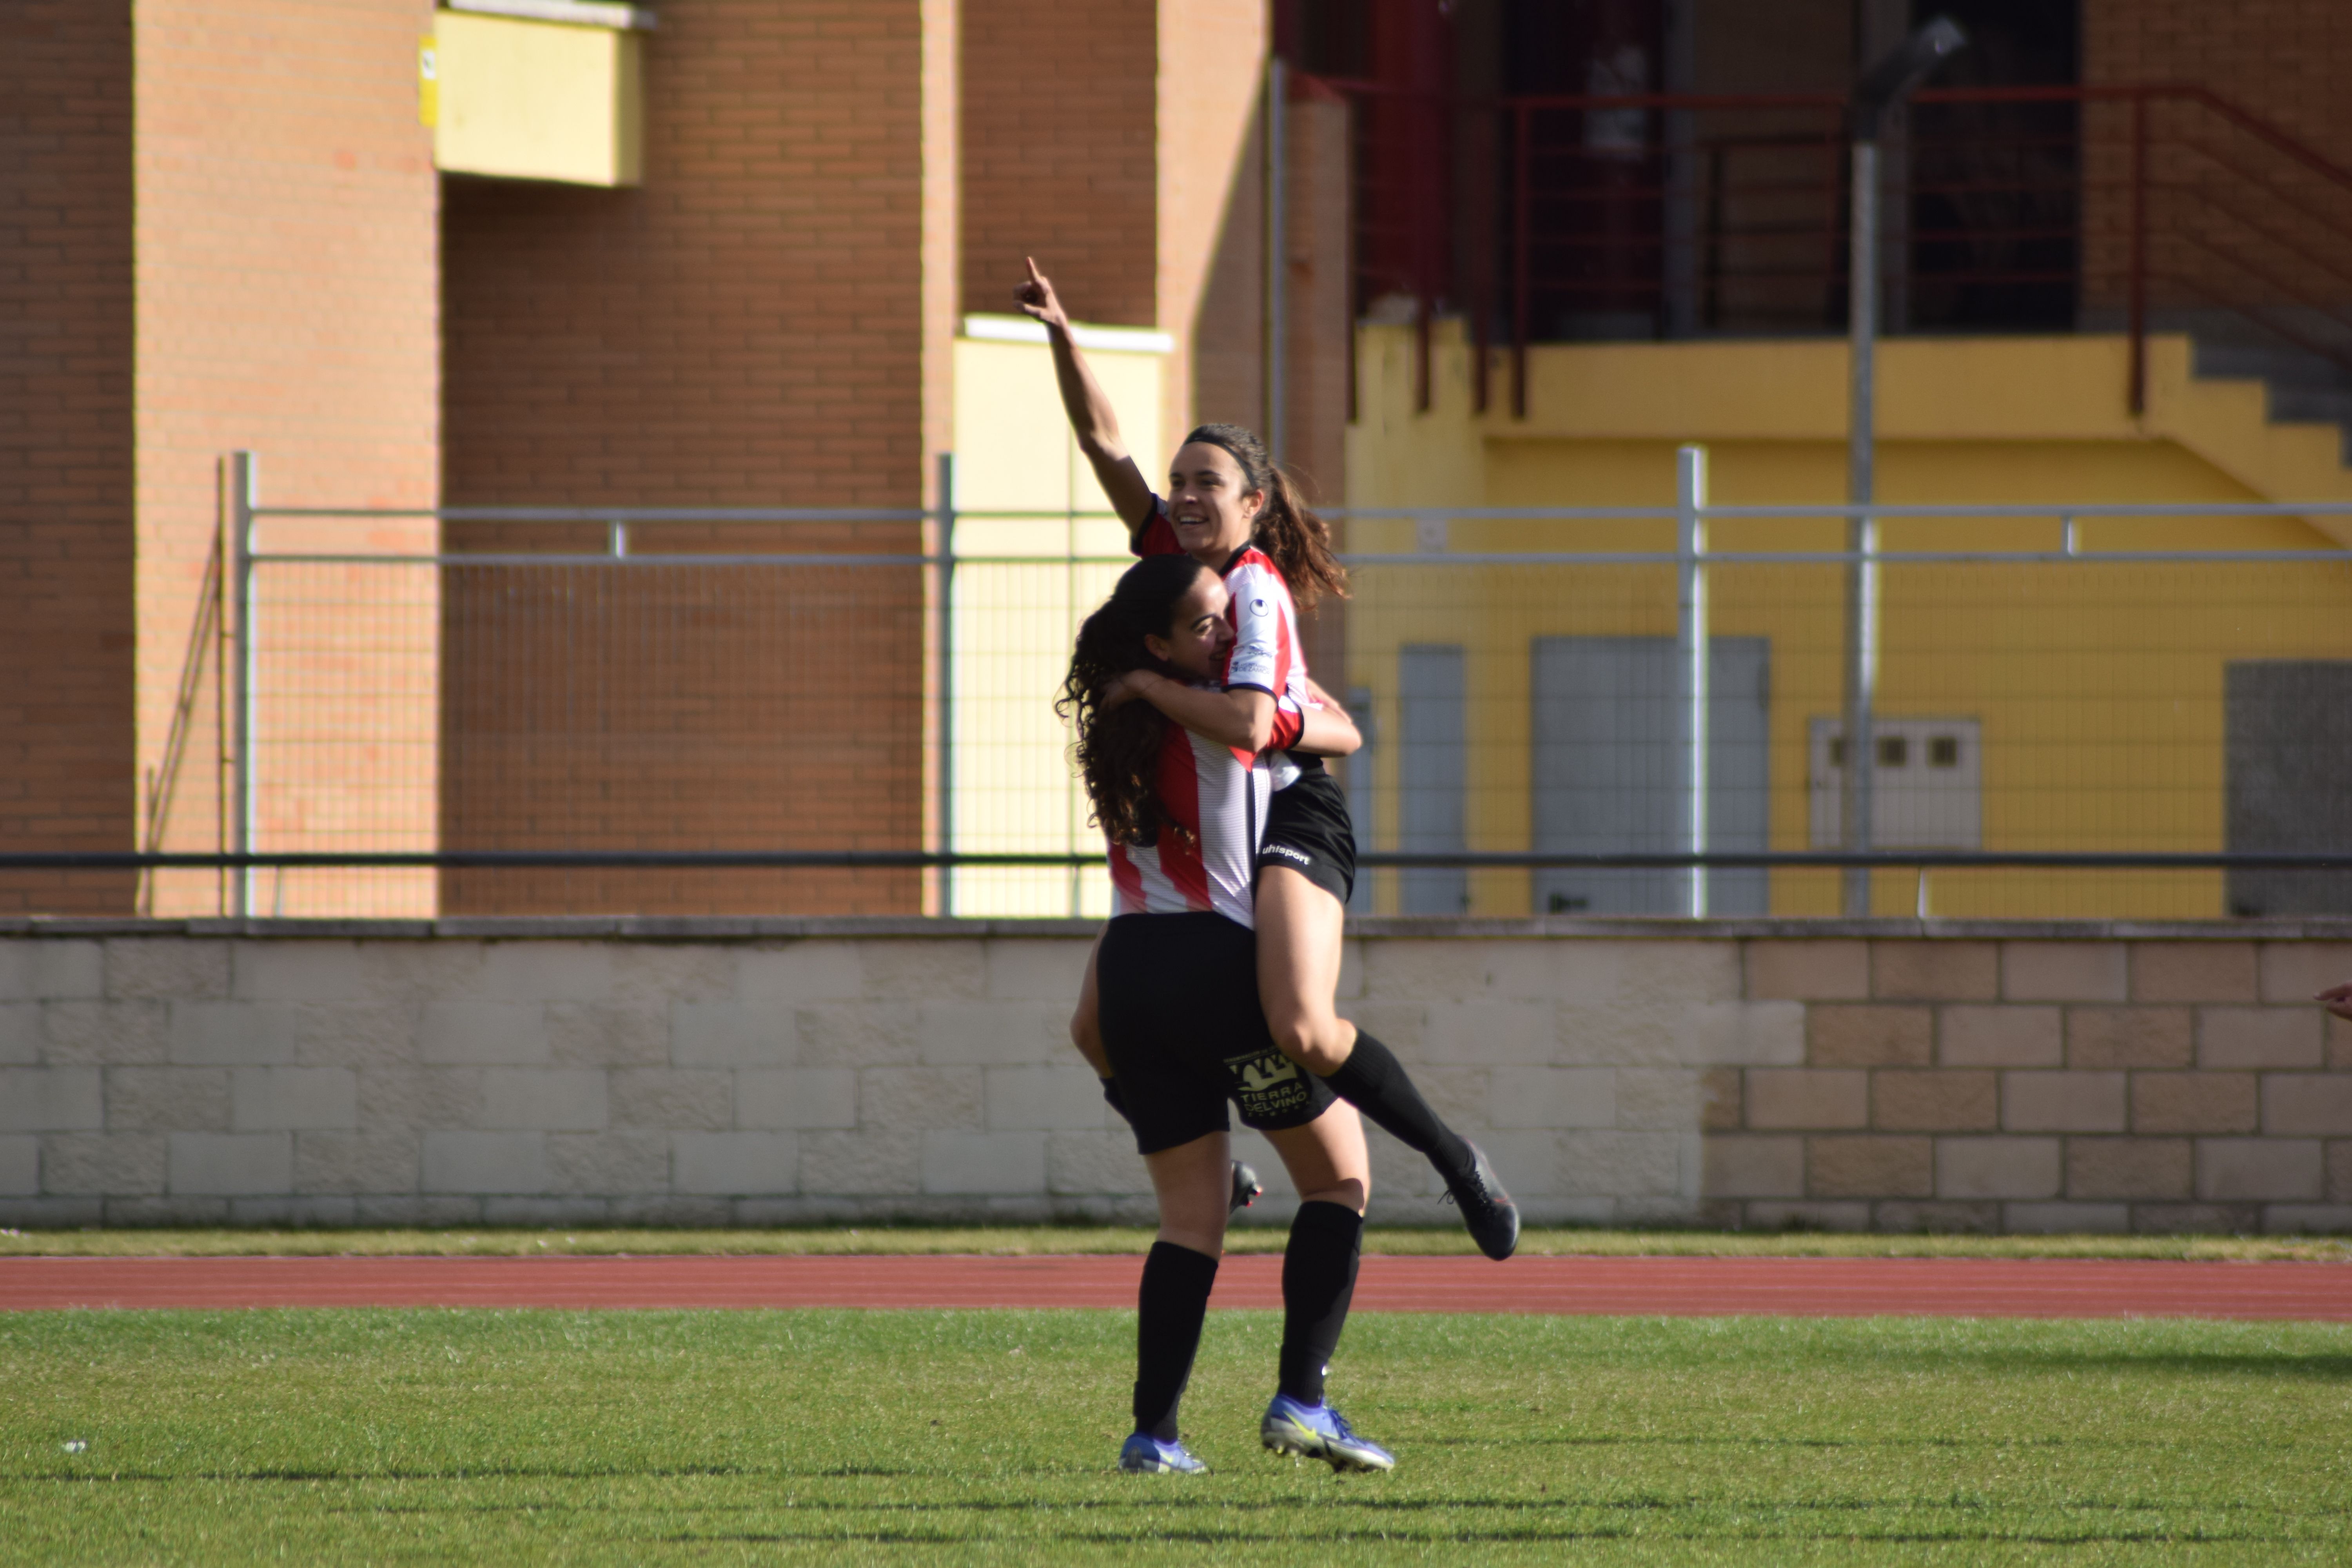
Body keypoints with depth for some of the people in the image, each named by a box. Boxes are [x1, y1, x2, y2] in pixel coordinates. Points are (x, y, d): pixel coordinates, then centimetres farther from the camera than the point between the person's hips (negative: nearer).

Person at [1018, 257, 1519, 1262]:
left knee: (1303, 1033, -27)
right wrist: (1061, 336, -7)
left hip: (1289, 822, -8)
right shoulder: (1171, 548, 4)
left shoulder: (1255, 592, -17)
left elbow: (1248, 725, -32)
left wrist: (1144, 683, -23)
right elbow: (1101, 438, 4)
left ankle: (1457, 1164, -9)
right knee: (1101, 1030, 2)